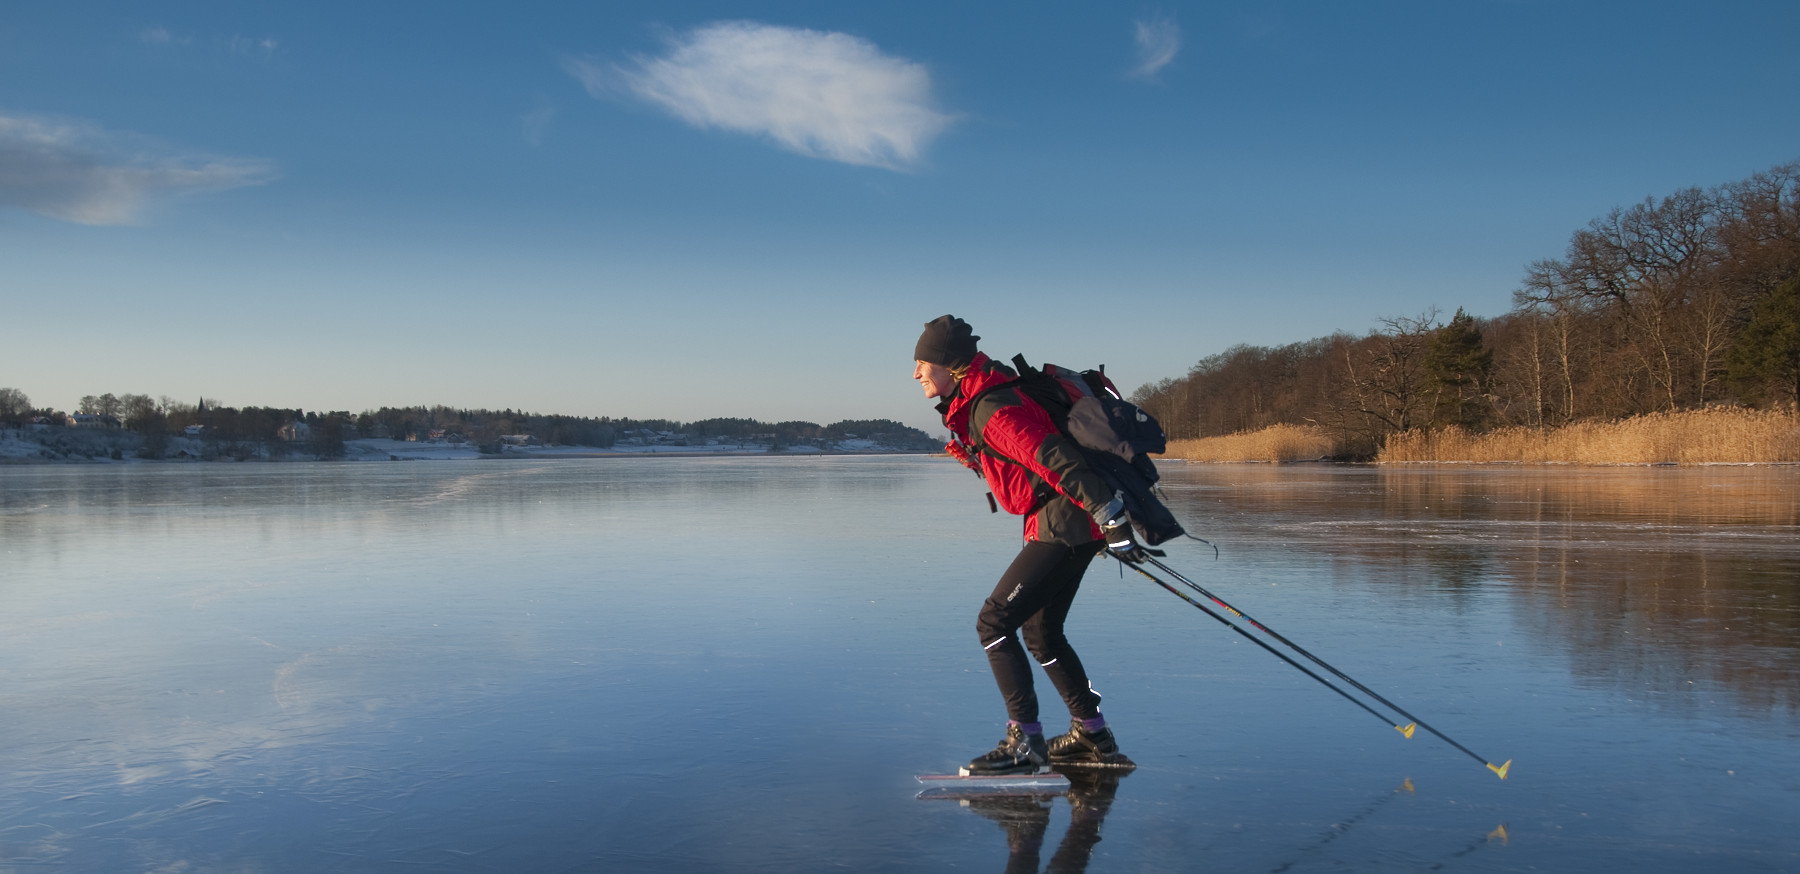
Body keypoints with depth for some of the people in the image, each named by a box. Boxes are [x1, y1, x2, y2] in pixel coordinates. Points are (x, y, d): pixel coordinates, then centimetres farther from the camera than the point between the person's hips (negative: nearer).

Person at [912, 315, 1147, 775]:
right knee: (1041, 632, 18)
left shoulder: (991, 412, -20)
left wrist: (1110, 519, -28)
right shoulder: (974, 404, 13)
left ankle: (1025, 741, -5)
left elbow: (1056, 458, -27)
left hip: (1060, 528, -11)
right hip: (1070, 526, 11)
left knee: (994, 623, -9)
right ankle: (1093, 737, 27)